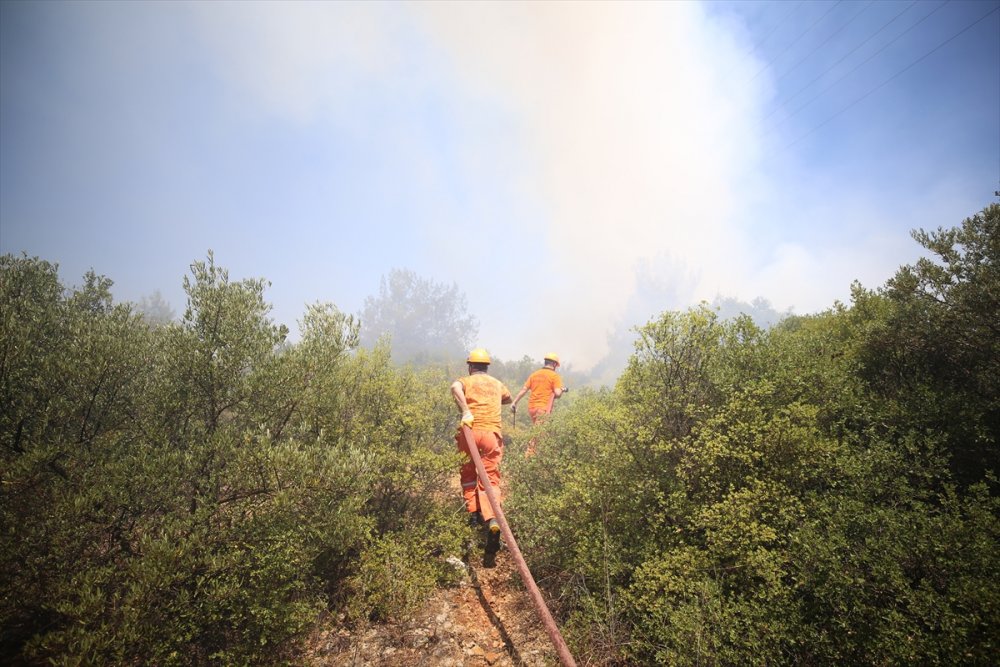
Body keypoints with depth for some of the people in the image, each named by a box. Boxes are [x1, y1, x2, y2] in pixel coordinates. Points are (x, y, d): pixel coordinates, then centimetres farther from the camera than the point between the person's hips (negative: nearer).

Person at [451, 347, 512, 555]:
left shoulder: (466, 381, 11)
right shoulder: (497, 384, 22)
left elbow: (455, 387, -15)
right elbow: (508, 398, 43)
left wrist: (466, 411, -16)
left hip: (470, 431, -1)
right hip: (492, 433, 2)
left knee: (468, 475, 21)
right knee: (490, 479, 0)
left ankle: (473, 513, 15)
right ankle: (492, 520, -20)